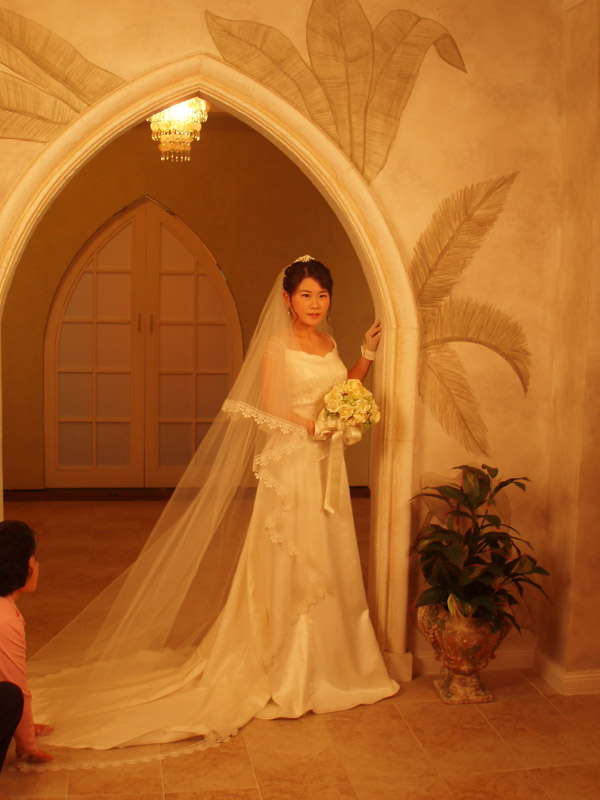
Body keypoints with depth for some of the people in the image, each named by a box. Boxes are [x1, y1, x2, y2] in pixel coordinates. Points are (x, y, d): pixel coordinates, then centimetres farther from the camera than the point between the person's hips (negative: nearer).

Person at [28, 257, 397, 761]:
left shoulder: (328, 343, 12)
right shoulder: (276, 346, -8)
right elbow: (269, 410, -12)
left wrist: (368, 355, 13)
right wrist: (315, 425, -20)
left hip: (327, 466, 7)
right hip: (289, 464, -7)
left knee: (328, 564, 12)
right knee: (288, 565, -1)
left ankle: (323, 665, 27)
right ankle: (286, 675, 12)